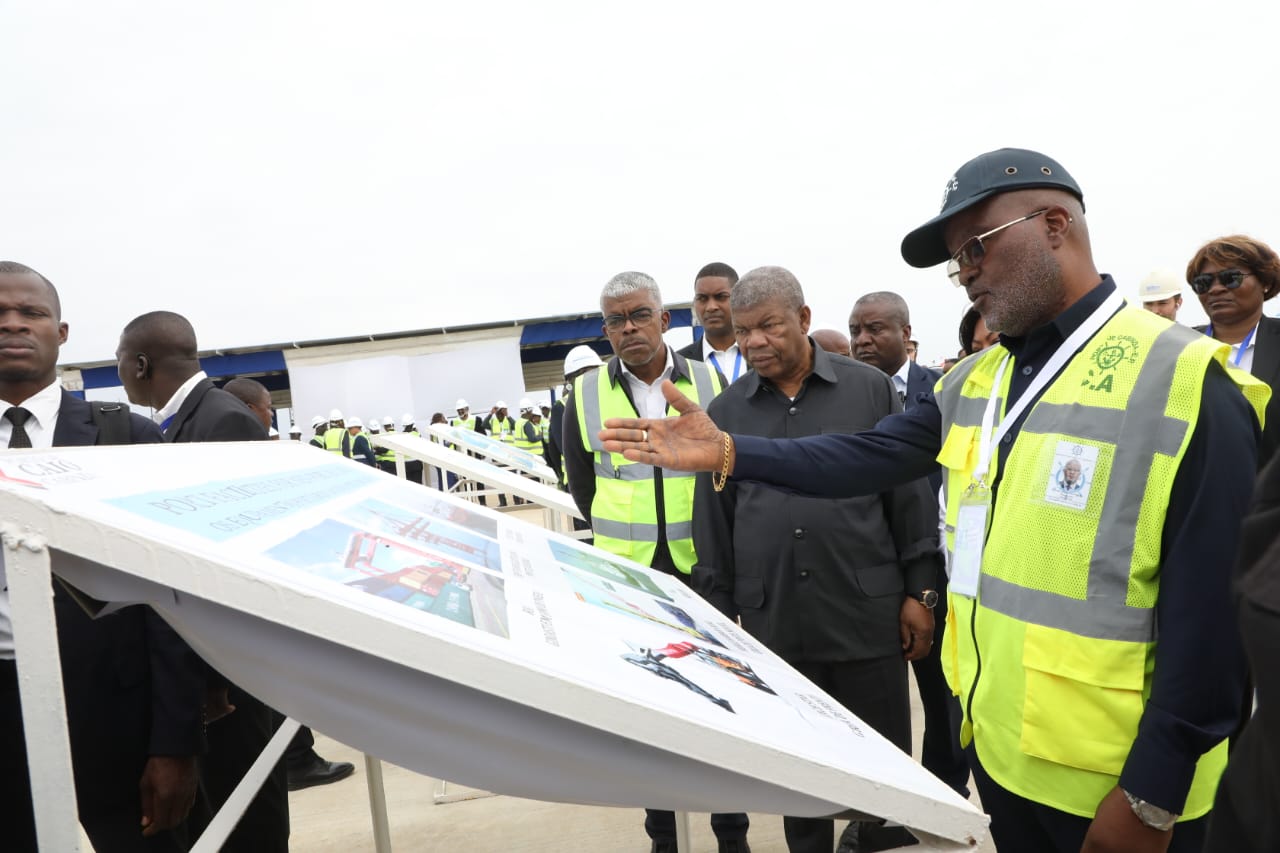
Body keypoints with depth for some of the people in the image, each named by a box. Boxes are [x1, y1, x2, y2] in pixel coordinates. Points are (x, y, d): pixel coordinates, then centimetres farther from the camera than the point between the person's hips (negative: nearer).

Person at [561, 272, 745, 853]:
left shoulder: (709, 384, -1)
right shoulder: (586, 394, 0)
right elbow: (581, 485, 9)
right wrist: (624, 539, 8)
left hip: (703, 569, 0)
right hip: (627, 575, 0)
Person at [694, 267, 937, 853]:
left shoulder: (870, 391, 1)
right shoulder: (724, 412, 5)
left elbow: (912, 496, 3)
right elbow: (712, 524, 8)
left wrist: (920, 592, 0)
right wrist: (719, 616, 7)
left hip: (869, 617, -1)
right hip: (773, 624, 2)